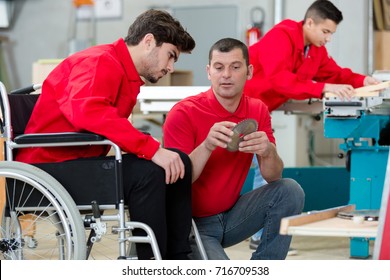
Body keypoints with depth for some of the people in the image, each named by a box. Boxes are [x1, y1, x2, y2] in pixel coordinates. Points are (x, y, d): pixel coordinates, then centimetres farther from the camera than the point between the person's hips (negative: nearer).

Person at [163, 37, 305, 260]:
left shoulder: (258, 111, 1)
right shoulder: (183, 114, -14)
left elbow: (274, 177, -4)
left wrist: (268, 152, -28)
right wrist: (207, 146, -35)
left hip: (231, 216, 6)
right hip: (192, 222, -6)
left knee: (290, 191, -15)